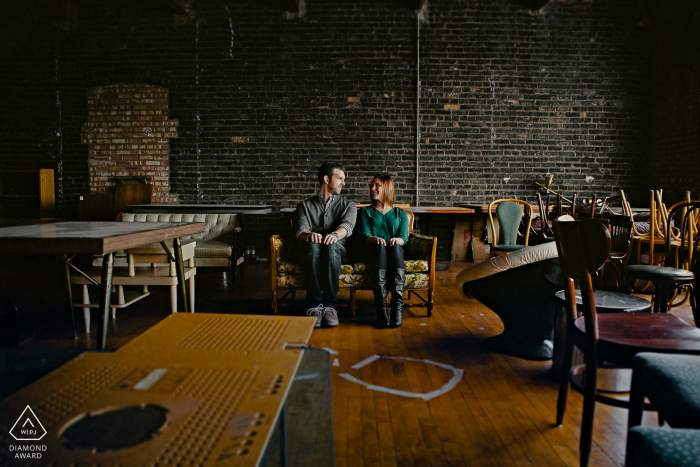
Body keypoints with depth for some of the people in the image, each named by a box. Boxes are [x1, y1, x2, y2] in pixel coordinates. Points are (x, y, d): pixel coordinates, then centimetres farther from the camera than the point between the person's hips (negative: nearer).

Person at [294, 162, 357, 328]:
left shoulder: (348, 205, 19)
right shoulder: (305, 206, 18)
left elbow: (347, 226, -5)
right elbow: (301, 230, -3)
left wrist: (335, 234, -31)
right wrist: (309, 235, -30)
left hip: (337, 251, 0)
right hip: (311, 252, 0)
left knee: (331, 245, -36)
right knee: (313, 244, -36)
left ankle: (330, 306, -34)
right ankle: (314, 306, -33)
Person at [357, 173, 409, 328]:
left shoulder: (400, 213, 23)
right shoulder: (366, 212, 23)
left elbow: (404, 237, 7)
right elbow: (365, 234, 5)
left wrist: (396, 240, -18)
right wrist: (375, 239, -19)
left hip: (395, 251, 1)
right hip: (373, 251, 0)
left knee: (395, 246, -37)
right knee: (381, 247, -37)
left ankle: (397, 303, -44)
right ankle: (381, 307, -46)